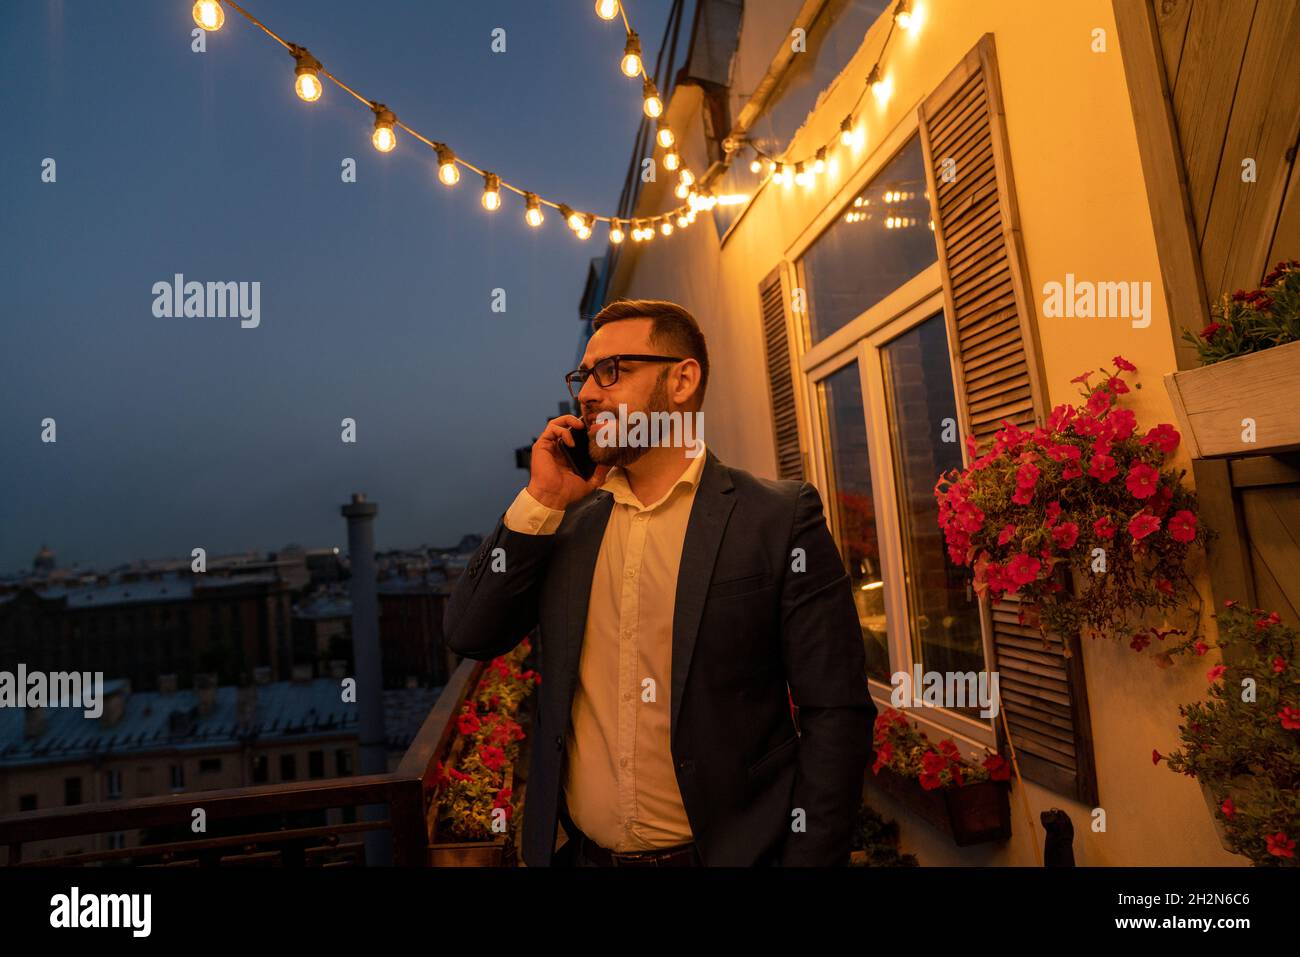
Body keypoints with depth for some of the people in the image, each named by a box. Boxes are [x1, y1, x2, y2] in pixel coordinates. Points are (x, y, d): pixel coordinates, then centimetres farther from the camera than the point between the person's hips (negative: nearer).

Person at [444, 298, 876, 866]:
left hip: (726, 850, -3)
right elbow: (469, 636, -1)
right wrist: (540, 501, -10)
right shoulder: (567, 524, 2)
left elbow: (835, 713, -11)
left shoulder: (779, 519, -11)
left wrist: (808, 858, -16)